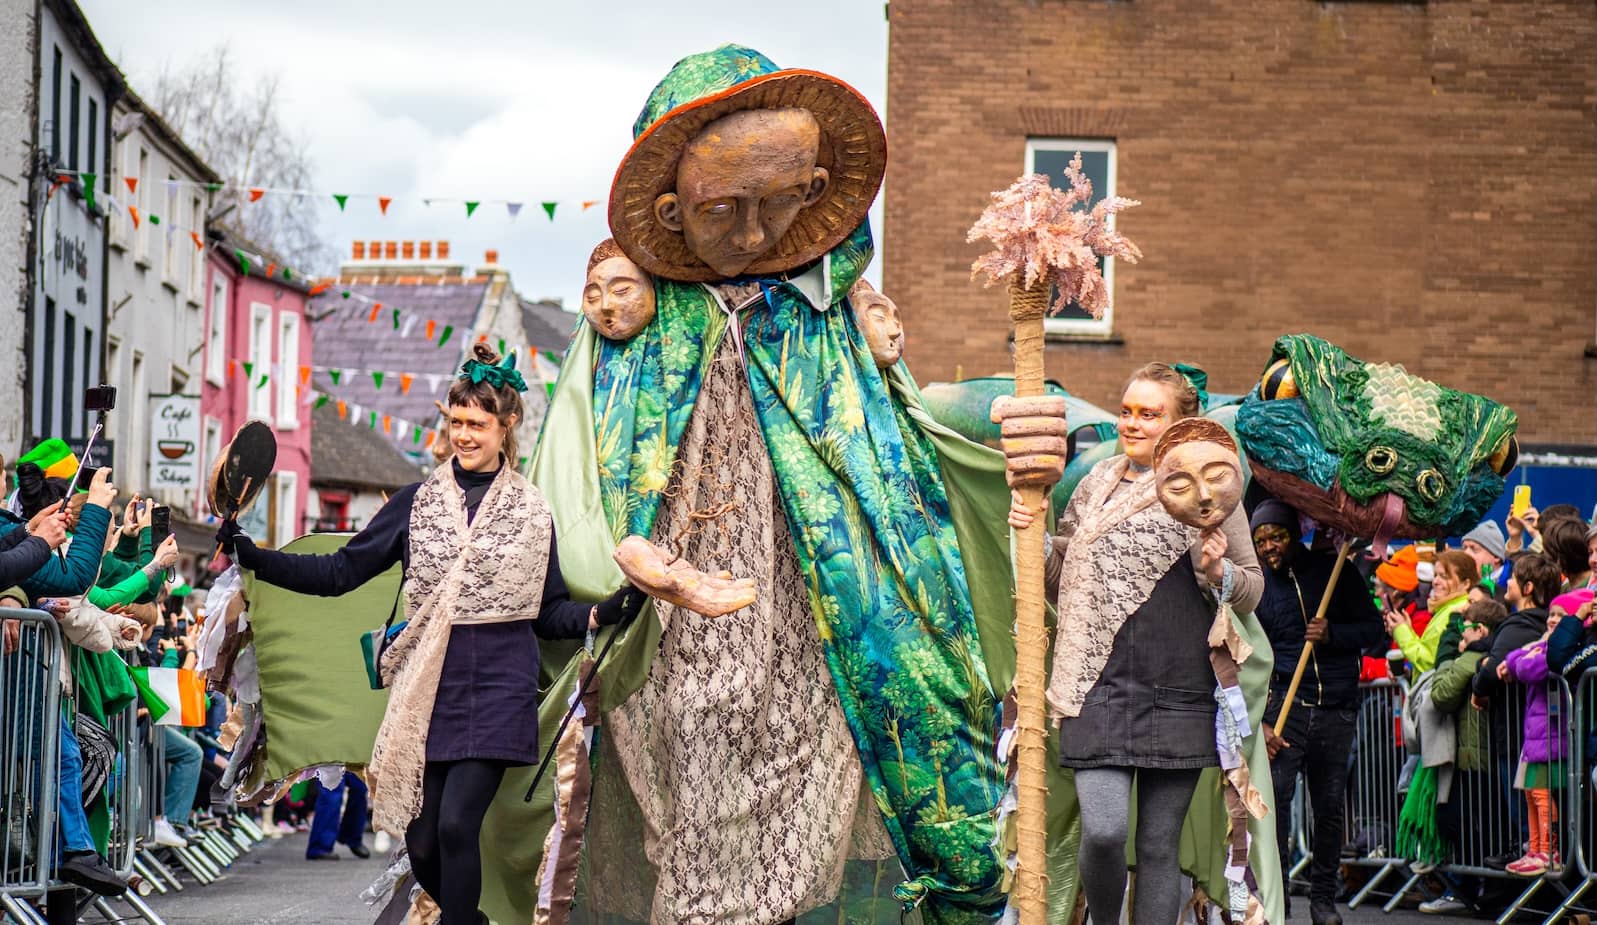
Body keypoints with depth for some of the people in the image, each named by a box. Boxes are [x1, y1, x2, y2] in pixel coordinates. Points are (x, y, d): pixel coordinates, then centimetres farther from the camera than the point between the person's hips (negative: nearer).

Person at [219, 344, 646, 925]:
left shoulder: (531, 512, 6)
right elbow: (339, 573, 6)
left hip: (497, 686, -2)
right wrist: (252, 556, -3)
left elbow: (548, 614, 7)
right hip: (428, 687, 2)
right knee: (422, 845, 2)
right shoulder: (418, 503, 8)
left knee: (456, 826, -17)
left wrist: (605, 612, -12)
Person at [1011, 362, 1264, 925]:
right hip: (1101, 688, 1)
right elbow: (1061, 575, 20)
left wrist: (1217, 572, -14)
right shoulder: (1096, 486, 11)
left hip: (1180, 697, -1)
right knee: (1103, 831, -14)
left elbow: (1252, 589, 7)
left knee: (1159, 847, 4)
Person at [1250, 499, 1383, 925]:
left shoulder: (1333, 571, 7)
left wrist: (1333, 635, -11)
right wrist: (1256, 722, -8)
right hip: (1285, 703, -1)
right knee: (1274, 796, -16)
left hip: (1337, 709, 2)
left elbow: (1375, 628, 8)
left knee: (1330, 807, 5)